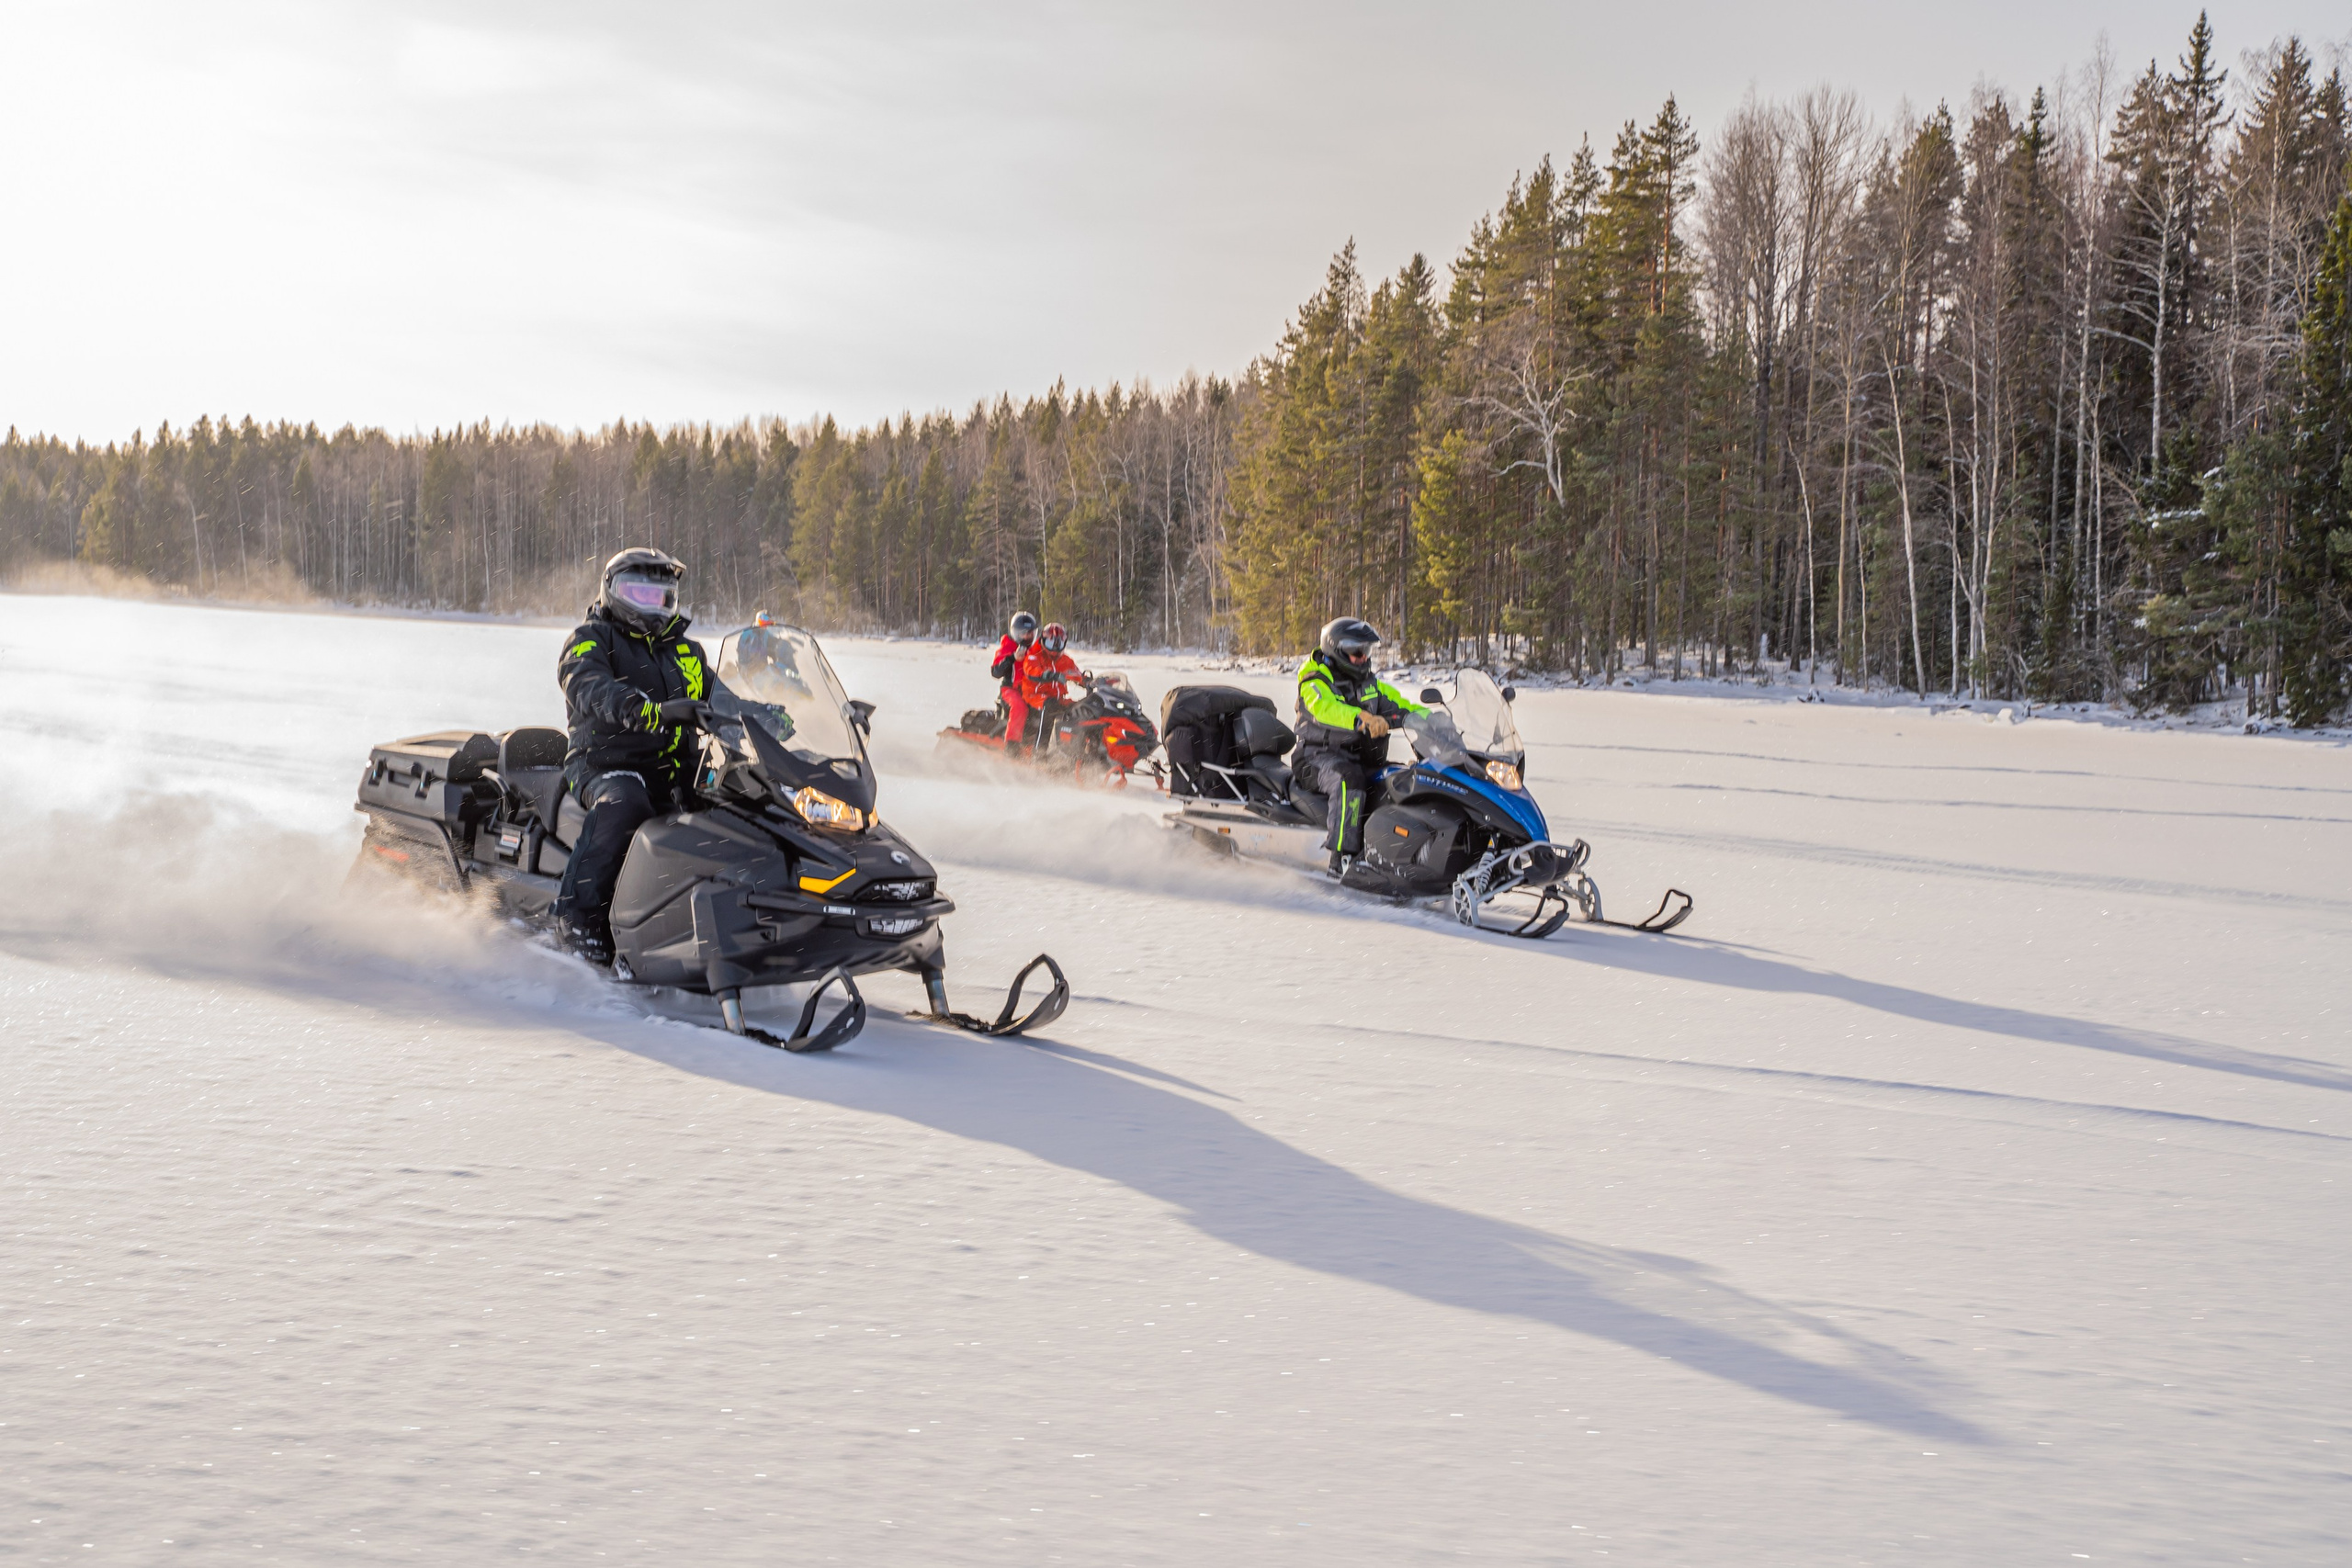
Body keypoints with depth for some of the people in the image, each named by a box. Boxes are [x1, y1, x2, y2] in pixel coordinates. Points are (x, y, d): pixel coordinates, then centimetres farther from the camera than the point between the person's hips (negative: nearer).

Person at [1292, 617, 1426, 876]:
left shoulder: (1371, 684, 17)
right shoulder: (1316, 681, -7)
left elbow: (1400, 704, 14)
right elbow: (1325, 707, -29)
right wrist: (1362, 719, -47)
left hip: (1364, 758, 7)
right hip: (1320, 755, -7)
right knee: (1348, 779, -39)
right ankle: (1342, 858, -43)